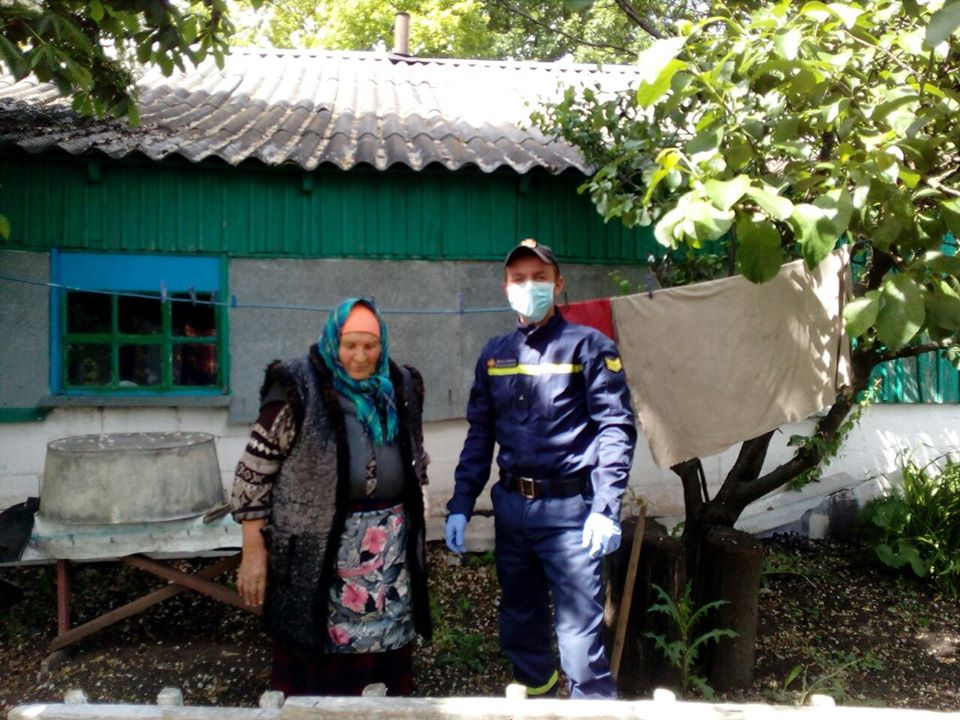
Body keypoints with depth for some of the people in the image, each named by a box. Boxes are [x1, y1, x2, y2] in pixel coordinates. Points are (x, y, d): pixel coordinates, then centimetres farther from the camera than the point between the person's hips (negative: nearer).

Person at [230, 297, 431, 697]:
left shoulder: (401, 387, 7)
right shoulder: (297, 390, -10)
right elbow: (253, 471, -8)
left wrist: (411, 521, 18)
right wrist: (253, 551, -9)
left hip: (390, 545, 5)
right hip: (319, 546, -4)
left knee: (385, 641, 11)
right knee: (316, 657, 4)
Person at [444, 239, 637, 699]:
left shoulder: (587, 346, -4)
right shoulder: (494, 354, 11)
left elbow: (616, 427, -10)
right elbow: (479, 436, 13)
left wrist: (606, 508, -20)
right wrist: (460, 507, 7)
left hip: (569, 509, -5)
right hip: (511, 506, 6)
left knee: (579, 635, -4)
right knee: (519, 626, 17)